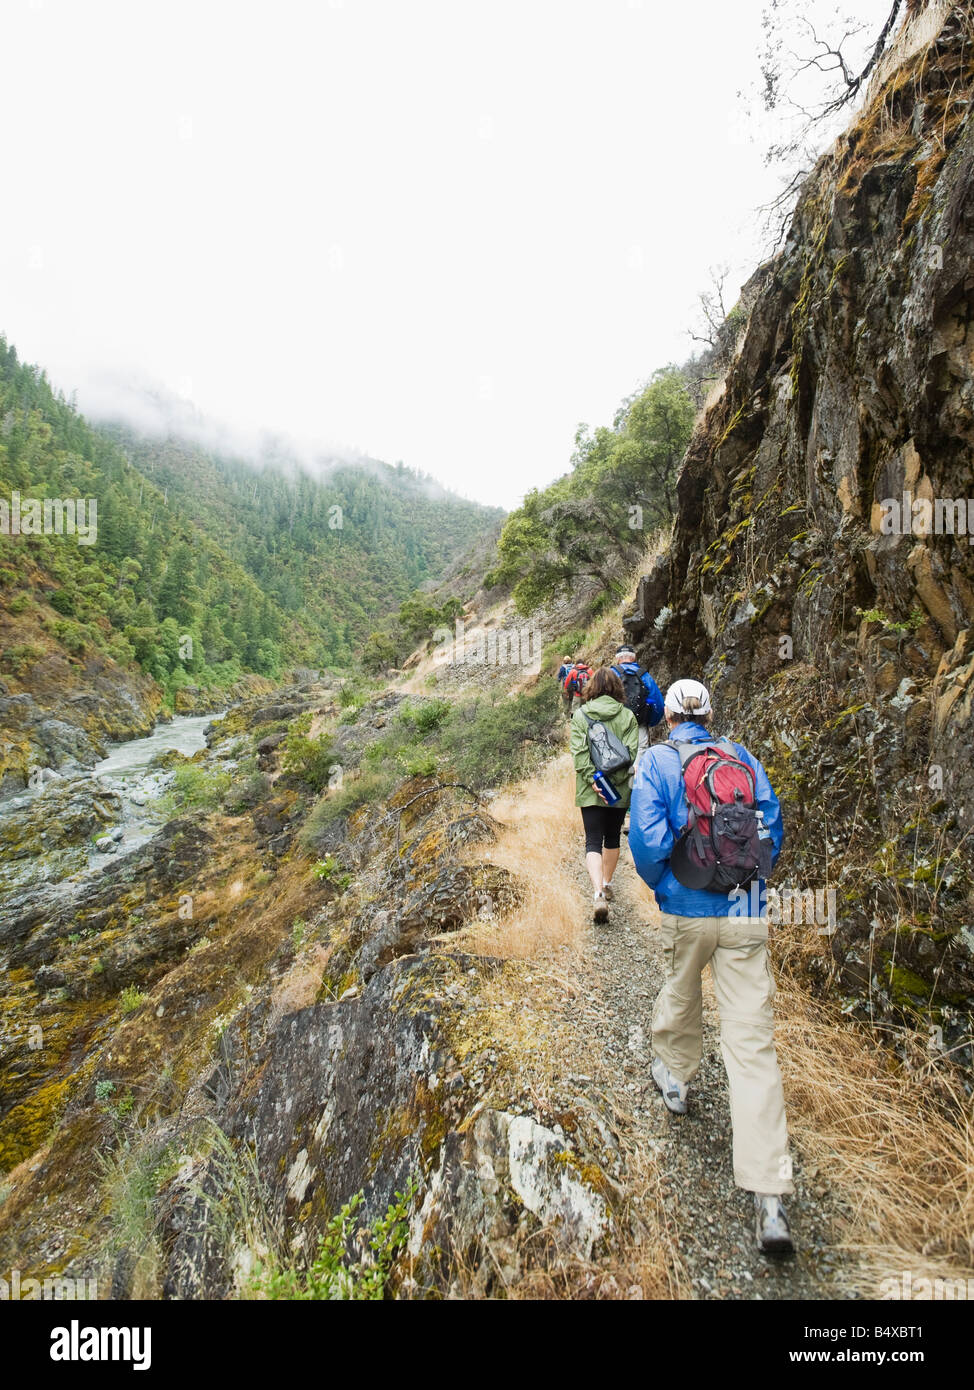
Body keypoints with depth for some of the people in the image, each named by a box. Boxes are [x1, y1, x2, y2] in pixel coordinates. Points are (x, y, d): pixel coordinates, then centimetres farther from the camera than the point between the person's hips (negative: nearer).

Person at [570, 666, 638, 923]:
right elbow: (633, 752, -9)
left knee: (593, 842, 0)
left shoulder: (580, 714, -2)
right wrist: (621, 780, -9)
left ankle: (598, 894, -18)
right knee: (612, 837, 20)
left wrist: (592, 780, -12)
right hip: (620, 789, 2)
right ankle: (606, 885, 34)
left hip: (591, 790, -1)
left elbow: (579, 752, -11)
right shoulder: (627, 715, -1)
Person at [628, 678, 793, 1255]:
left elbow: (647, 838, -12)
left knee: (681, 995, 27)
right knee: (753, 1045, 2)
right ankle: (770, 1197, 3)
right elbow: (773, 829, 6)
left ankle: (675, 1077, 52)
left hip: (686, 912, -1)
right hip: (747, 916, 2)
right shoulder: (744, 759, 6)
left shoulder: (656, 761, -3)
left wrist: (660, 885, 6)